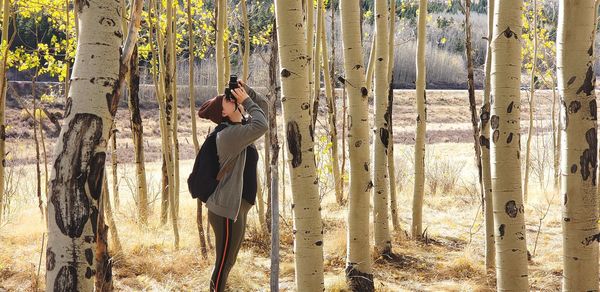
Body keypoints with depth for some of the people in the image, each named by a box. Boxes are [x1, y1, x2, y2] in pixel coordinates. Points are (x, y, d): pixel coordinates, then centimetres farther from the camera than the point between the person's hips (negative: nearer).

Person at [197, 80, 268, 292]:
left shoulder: (242, 128, 11)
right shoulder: (228, 134, -17)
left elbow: (263, 107, 21)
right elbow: (261, 126, -29)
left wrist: (247, 90, 5)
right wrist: (247, 100, -15)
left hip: (236, 207, 10)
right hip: (228, 209, -10)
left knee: (226, 263, 17)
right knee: (223, 264, -5)